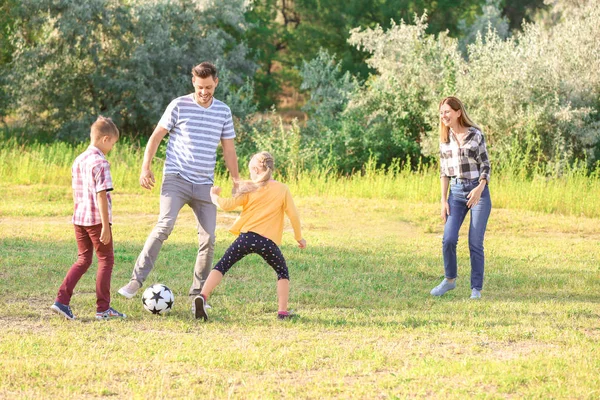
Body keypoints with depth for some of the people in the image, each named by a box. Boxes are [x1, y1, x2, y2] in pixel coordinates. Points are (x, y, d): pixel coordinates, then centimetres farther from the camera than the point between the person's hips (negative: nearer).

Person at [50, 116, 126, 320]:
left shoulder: (78, 161, 11)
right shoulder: (100, 163, -15)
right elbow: (101, 196, -19)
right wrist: (105, 226, -19)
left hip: (79, 219, 8)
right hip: (97, 219, -7)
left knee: (83, 260, 15)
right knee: (106, 260, 5)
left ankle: (61, 301, 4)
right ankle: (103, 308, 7)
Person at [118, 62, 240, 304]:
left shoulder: (223, 112, 9)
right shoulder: (179, 106, -1)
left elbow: (228, 149, 15)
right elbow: (157, 136, 3)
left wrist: (236, 181, 13)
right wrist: (146, 167, -6)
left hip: (204, 184, 4)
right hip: (176, 179, -4)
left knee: (208, 238, -1)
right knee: (164, 226, -22)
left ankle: (198, 294, 12)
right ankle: (136, 280, -21)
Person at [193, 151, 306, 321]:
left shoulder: (249, 188, 9)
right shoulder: (283, 189, 10)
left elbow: (228, 205, 5)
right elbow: (293, 215, 7)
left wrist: (214, 196, 24)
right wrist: (299, 238, 19)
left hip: (247, 236, 0)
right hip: (268, 241, 0)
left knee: (221, 266, 6)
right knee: (283, 273, 20)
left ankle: (203, 296, -14)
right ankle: (282, 311, 9)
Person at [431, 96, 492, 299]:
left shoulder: (475, 134, -4)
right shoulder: (445, 139, 8)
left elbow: (485, 165, -5)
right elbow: (444, 172, 12)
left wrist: (479, 189, -21)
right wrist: (443, 200, 5)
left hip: (478, 190, -3)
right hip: (456, 192, 3)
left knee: (475, 242, -4)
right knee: (448, 239, -10)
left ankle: (476, 288, 6)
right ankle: (450, 280, 11)